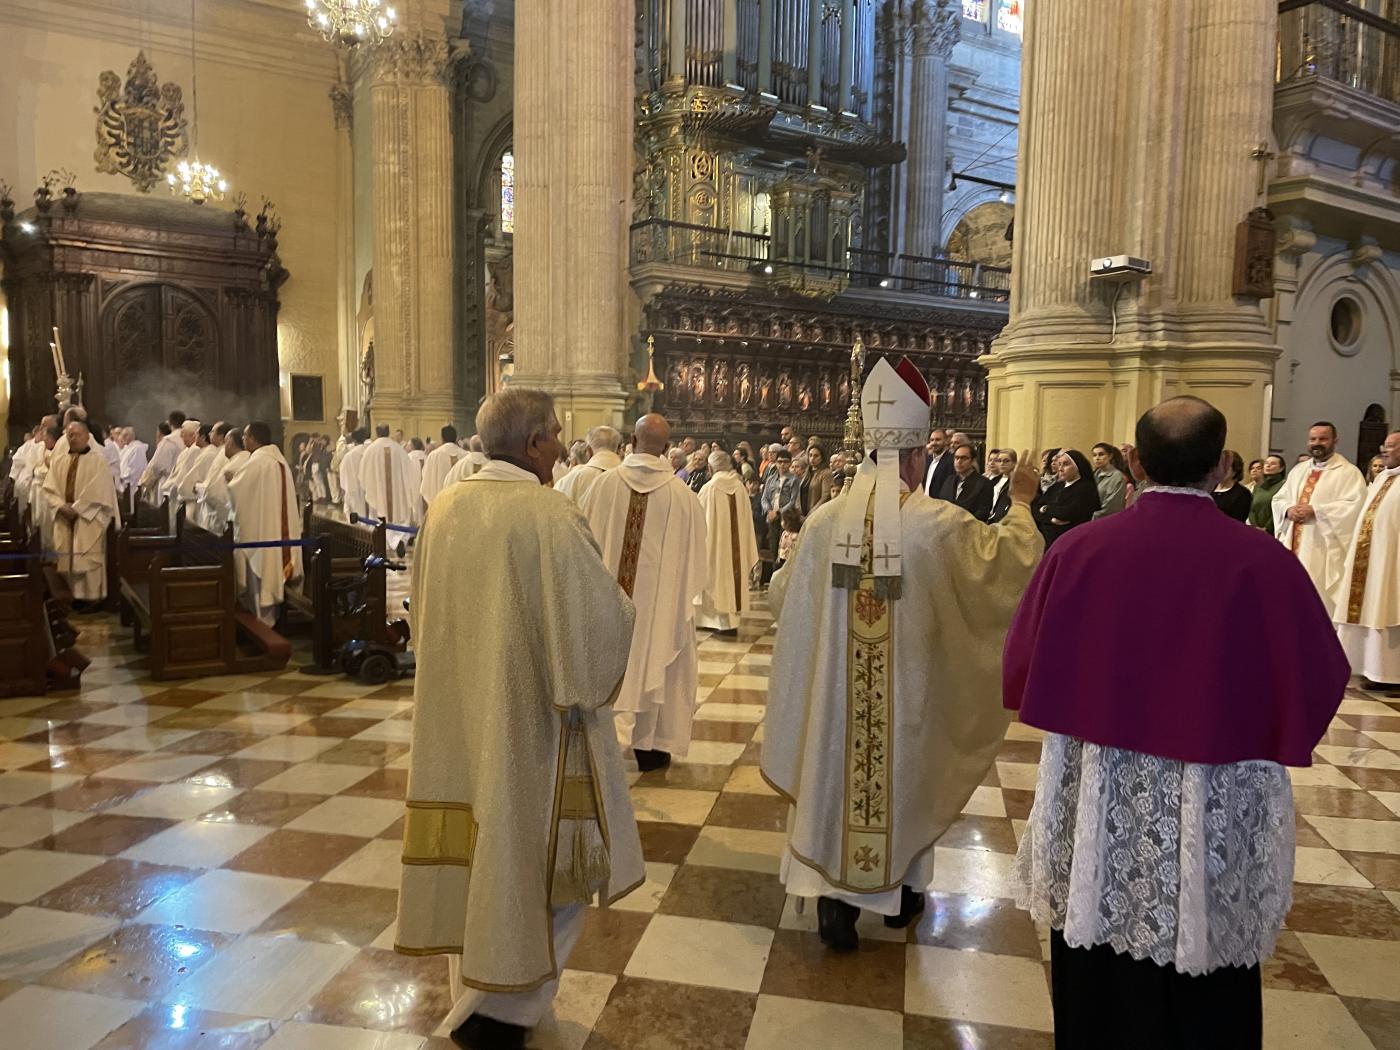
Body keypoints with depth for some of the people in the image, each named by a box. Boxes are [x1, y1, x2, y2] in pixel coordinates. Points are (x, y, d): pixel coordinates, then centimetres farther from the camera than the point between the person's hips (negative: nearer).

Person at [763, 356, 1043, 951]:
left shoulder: (825, 520, -10)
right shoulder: (942, 525, -17)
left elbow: (783, 598, 2)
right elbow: (1013, 565, -3)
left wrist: (790, 566, 25)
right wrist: (1021, 506, 13)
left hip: (834, 693, 1)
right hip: (909, 693, -1)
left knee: (836, 778, 15)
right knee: (906, 778, 20)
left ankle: (835, 900, 17)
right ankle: (900, 889, 38)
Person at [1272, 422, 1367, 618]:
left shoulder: (1349, 472, -2)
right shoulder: (1298, 470, 18)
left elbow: (1355, 506, -15)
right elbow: (1278, 499, 16)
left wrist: (1315, 511, -19)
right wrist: (1289, 509, -7)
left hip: (1324, 549, -6)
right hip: (1293, 545, 6)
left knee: (1320, 601, -7)